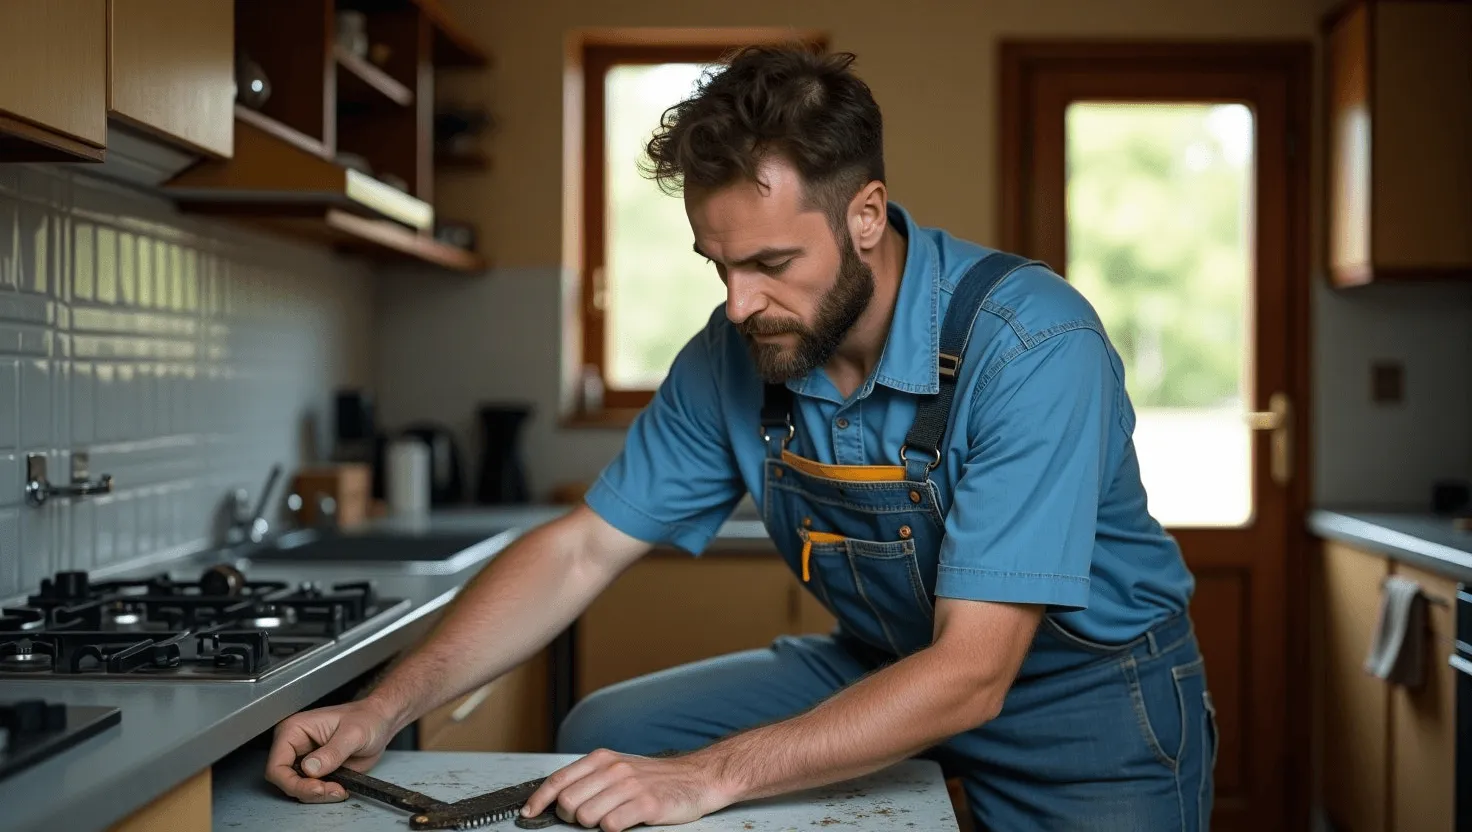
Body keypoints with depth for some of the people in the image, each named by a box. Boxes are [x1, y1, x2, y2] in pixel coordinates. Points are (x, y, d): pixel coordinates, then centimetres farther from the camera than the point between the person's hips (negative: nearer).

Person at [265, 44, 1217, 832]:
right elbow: (581, 550, -5)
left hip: (1094, 693, -5)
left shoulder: (1029, 344, -29)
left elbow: (972, 672, -32)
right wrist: (385, 710, -15)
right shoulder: (735, 355, -11)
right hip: (886, 663, 5)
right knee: (604, 736, -3)